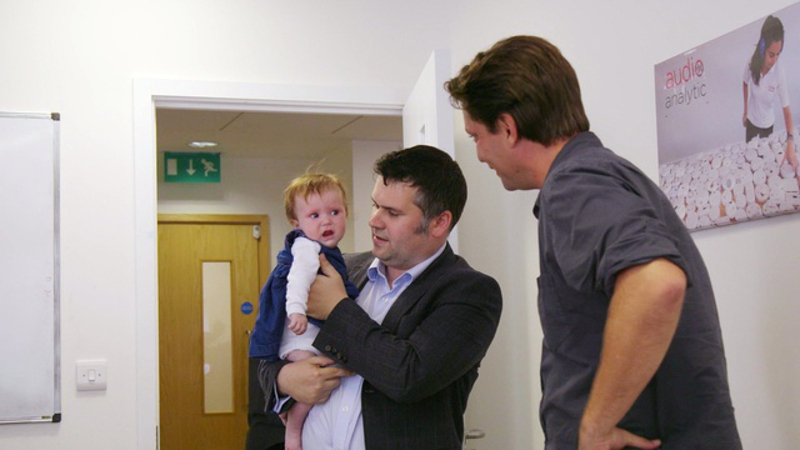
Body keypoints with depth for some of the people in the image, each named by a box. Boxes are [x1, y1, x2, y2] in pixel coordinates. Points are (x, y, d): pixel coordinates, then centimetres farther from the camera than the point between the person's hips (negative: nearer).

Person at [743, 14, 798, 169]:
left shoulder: (779, 73, -31)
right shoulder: (752, 64, -26)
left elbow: (786, 109, -28)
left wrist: (790, 142, -37)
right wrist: (745, 112, 5)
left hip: (767, 123, -2)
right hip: (751, 119, 2)